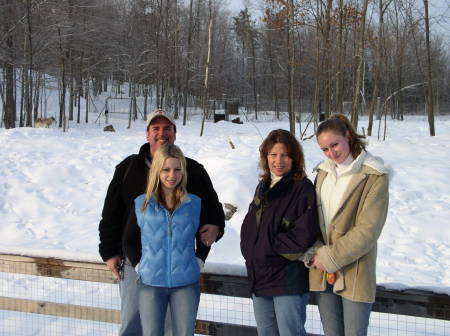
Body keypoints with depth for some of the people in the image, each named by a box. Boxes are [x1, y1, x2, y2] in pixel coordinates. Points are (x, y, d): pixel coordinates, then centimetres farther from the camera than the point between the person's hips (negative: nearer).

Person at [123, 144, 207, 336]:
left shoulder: (195, 204, 1)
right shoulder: (141, 204, -1)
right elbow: (128, 241, 10)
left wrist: (197, 264, 4)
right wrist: (139, 266, 1)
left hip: (186, 284, 1)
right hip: (150, 284, 0)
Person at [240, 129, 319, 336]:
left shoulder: (302, 188, -12)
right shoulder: (263, 186, 11)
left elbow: (304, 235, -20)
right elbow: (249, 226, 17)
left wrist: (269, 245, -11)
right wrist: (250, 249, -1)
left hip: (289, 281, -7)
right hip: (259, 276, 7)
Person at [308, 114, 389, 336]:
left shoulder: (374, 176, -10)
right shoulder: (323, 172, 10)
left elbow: (368, 229, -15)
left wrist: (331, 258, -14)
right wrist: (314, 252, -6)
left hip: (354, 274, -5)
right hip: (322, 273, 5)